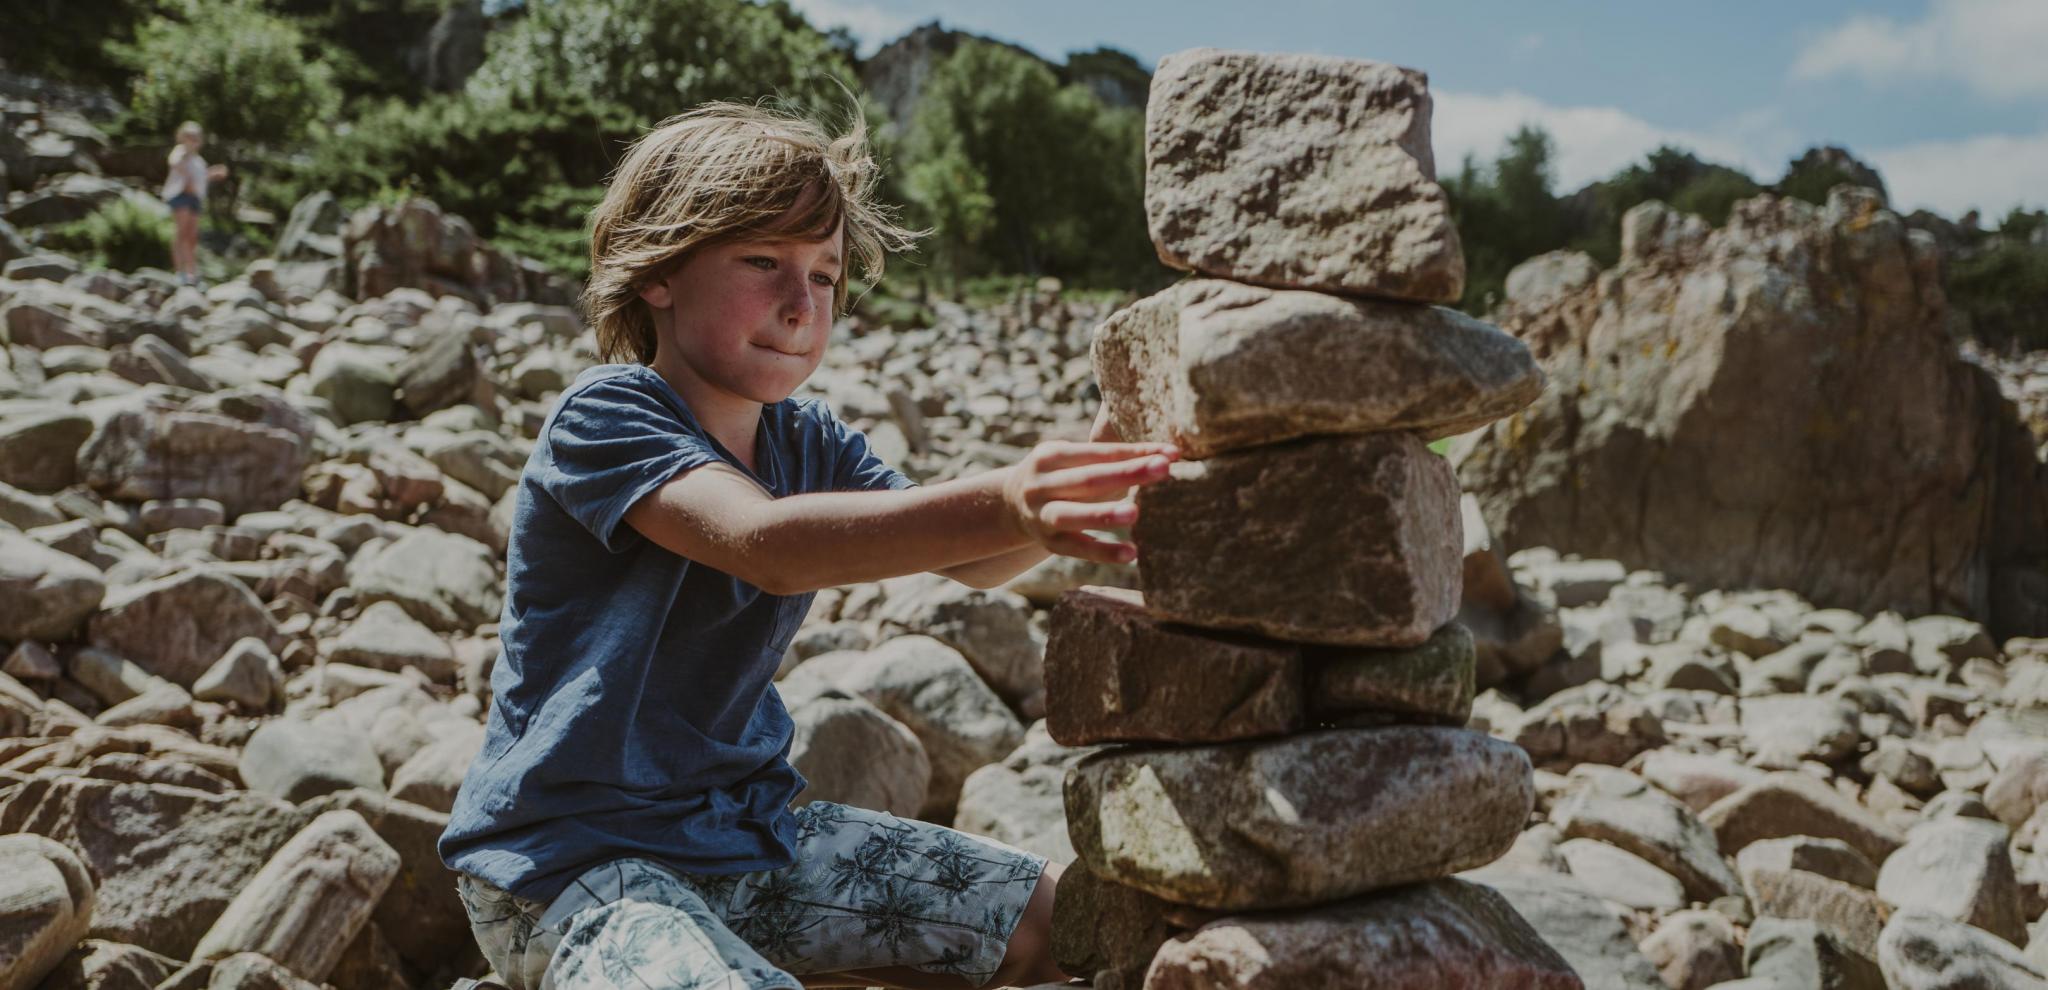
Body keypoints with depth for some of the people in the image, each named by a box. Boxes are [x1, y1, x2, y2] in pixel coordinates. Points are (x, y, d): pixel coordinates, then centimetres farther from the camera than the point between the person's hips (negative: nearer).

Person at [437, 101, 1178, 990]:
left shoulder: (809, 443, 7)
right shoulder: (602, 417, -16)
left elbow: (965, 558, -3)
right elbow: (763, 542, -35)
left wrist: (1090, 479, -24)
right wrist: (999, 505, -48)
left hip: (746, 826, 7)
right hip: (572, 862, -7)